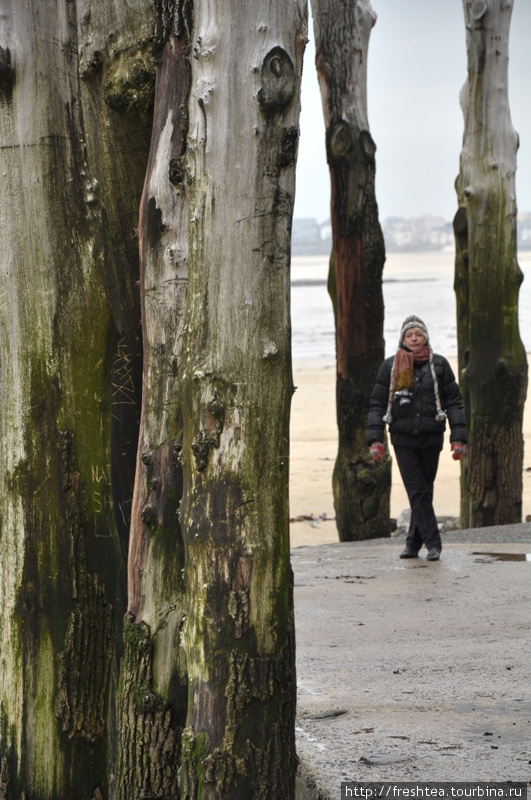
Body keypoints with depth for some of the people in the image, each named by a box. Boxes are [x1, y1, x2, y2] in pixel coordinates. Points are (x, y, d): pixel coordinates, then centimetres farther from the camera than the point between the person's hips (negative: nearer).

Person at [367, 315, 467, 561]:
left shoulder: (439, 365, 2)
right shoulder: (390, 366, 3)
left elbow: (454, 402, 3)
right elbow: (377, 404, 5)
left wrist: (458, 438, -4)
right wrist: (375, 439, -3)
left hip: (431, 439, 0)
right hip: (403, 439, 0)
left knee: (424, 492, 7)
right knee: (417, 492, -6)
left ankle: (414, 542, 17)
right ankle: (433, 544, -5)